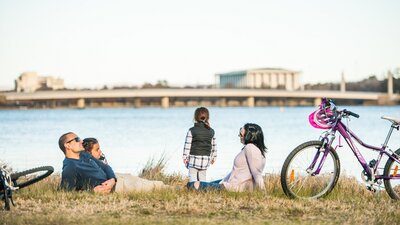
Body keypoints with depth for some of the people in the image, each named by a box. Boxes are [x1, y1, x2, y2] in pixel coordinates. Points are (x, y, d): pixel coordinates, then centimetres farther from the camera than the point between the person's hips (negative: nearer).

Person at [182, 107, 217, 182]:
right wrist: (213, 157, 22)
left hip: (194, 158, -4)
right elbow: (214, 146, 11)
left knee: (192, 176, 1)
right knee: (202, 176, 12)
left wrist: (185, 157, 0)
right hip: (206, 159, 4)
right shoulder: (211, 131, 5)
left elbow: (187, 145, -7)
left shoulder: (192, 131, -8)